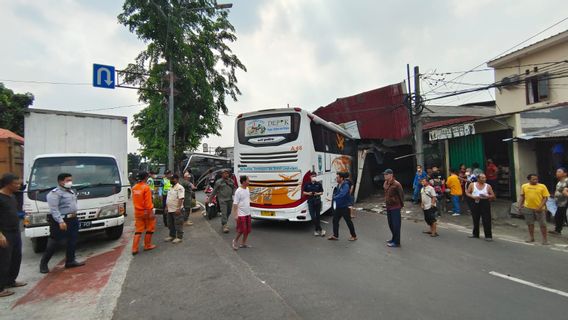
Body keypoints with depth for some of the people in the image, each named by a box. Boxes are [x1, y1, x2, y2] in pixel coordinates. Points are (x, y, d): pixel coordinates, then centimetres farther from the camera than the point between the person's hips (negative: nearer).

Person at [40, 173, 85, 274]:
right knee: (54, 243, -1)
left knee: (73, 241, 12)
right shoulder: (55, 193, -14)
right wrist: (60, 221, -28)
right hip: (61, 221, -8)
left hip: (73, 219, 9)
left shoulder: (71, 191, 14)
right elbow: (54, 209, -21)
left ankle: (70, 261, 22)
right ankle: (43, 263, 15)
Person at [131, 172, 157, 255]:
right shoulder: (146, 187, -17)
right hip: (146, 212, -6)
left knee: (138, 230, 10)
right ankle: (147, 246, 20)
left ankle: (134, 248, 6)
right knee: (150, 229, 11)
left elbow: (134, 200, 14)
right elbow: (148, 201, -19)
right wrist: (151, 212, -16)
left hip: (137, 212, 6)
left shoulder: (134, 187, 4)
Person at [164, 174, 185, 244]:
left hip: (176, 210, -9)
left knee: (178, 224, 0)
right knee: (170, 224, 17)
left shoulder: (179, 188, -14)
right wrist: (166, 207, 18)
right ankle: (172, 236, 30)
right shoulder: (171, 188, 15)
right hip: (170, 209, 9)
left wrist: (178, 208, -26)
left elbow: (181, 199, -21)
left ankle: (179, 237, 8)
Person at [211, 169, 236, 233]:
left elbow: (234, 188, 15)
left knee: (228, 212, 13)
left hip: (230, 199, 5)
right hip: (222, 200, -5)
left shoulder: (231, 181, 9)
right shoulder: (218, 182, -2)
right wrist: (210, 197, 5)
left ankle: (223, 224, 30)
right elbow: (214, 191, 3)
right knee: (224, 213, -11)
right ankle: (224, 226, -8)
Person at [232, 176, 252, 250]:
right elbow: (235, 204, -16)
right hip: (241, 214, -8)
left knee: (248, 230, 11)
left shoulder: (247, 189, 6)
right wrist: (236, 215, -17)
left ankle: (243, 243, 25)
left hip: (248, 213, 8)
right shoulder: (238, 191, -17)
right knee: (242, 230, -2)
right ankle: (235, 240, 23)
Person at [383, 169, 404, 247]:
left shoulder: (396, 184, -18)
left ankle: (396, 242, 10)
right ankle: (394, 238, 35)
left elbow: (401, 194, -11)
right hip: (388, 207, 8)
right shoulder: (385, 183, 5)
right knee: (390, 224, 18)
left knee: (396, 225, 0)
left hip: (395, 207, -8)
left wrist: (401, 204, -2)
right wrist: (386, 201, 13)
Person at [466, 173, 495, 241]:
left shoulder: (488, 186, 3)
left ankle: (488, 236, 1)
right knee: (475, 219, 12)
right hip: (475, 203, 1)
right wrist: (473, 196, -11)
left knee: (486, 220, -6)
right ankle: (475, 233, 27)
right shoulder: (472, 185, 4)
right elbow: (467, 193, 6)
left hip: (485, 203, -1)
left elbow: (493, 196, 6)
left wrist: (487, 196, -15)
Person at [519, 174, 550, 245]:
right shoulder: (524, 186, 3)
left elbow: (545, 198, -6)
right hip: (528, 208, 2)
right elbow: (522, 196, 11)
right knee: (530, 223, 12)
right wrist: (520, 206, 4)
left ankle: (545, 239, 16)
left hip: (539, 208, -2)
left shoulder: (542, 186, -4)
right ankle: (531, 237, 25)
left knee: (542, 224, 3)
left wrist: (540, 207, -15)